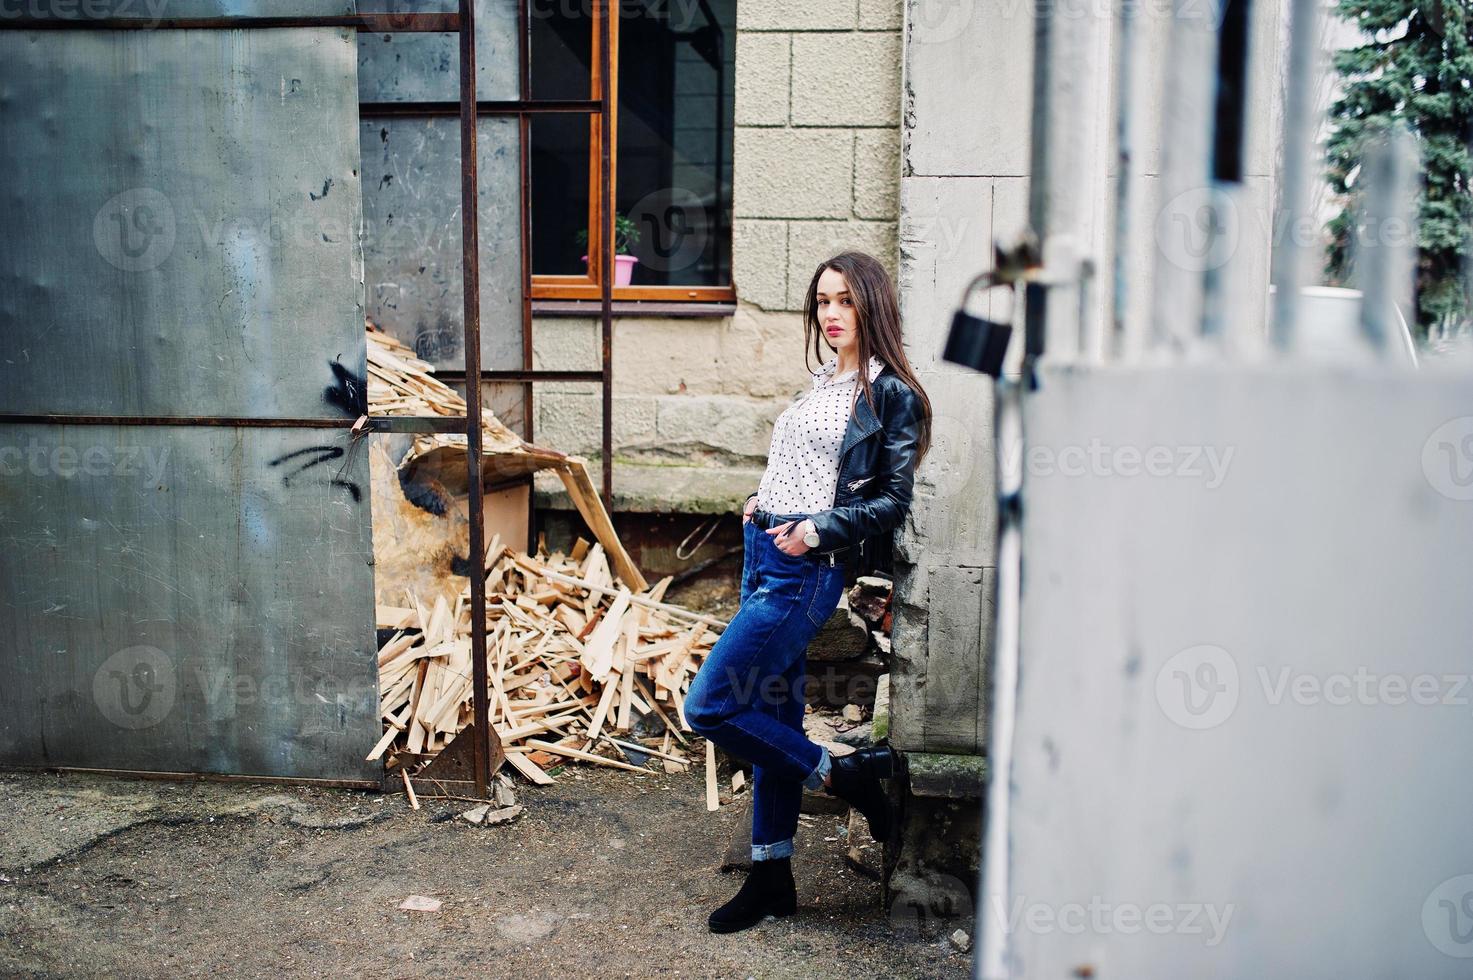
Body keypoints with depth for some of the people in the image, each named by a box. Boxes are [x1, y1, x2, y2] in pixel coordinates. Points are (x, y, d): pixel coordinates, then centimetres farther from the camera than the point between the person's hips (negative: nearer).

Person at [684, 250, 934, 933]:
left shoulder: (892, 396, -6)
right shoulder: (822, 384, 17)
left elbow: (893, 501, -8)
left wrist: (819, 529, -19)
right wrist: (759, 504, 8)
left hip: (808, 569, -8)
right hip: (763, 552, 8)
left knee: (709, 705, -9)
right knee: (774, 713, 11)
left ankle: (839, 775, 10)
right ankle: (772, 878, 21)